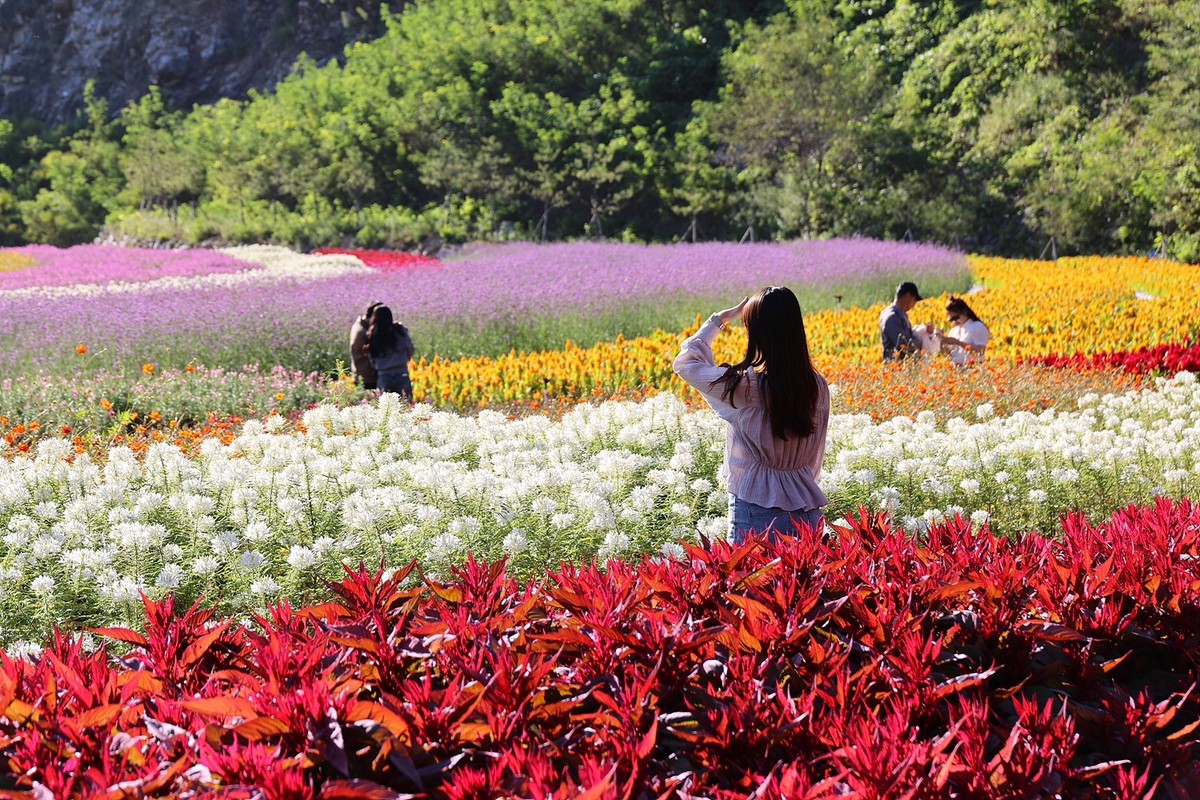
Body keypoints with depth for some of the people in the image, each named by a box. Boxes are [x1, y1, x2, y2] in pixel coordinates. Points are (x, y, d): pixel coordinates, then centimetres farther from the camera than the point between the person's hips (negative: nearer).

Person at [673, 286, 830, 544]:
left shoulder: (743, 386, -17)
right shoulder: (818, 386, -1)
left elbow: (685, 362, 0)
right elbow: (815, 457, 11)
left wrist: (720, 319, 9)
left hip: (757, 514, -5)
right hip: (807, 511, 5)